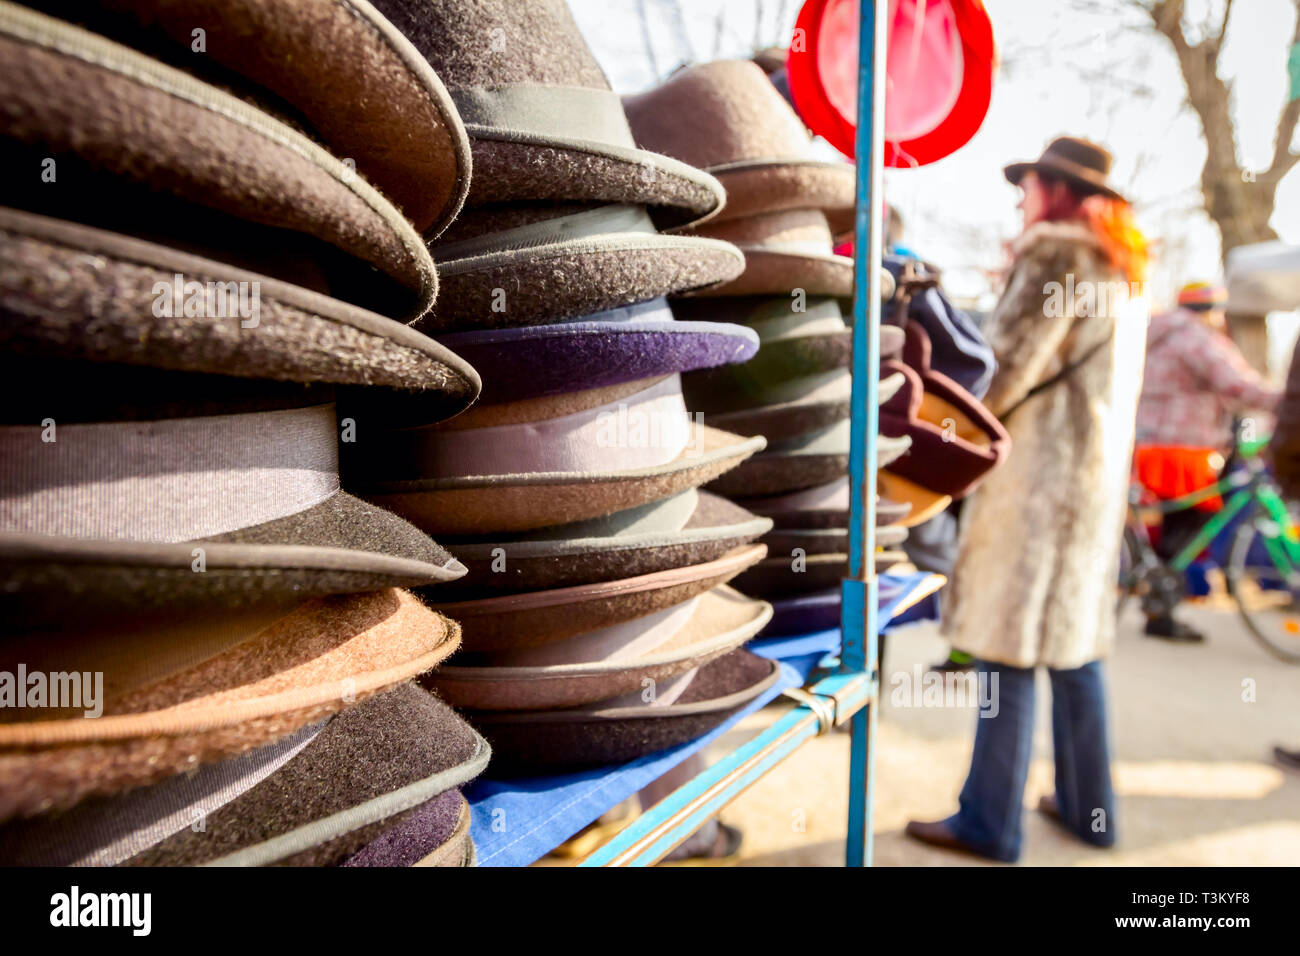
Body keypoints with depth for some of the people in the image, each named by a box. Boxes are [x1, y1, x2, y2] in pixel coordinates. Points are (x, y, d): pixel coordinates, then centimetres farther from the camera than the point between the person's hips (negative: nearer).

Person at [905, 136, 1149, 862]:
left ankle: (990, 825, 5)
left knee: (1009, 647, -4)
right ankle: (1087, 806, 25)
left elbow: (1011, 363, -15)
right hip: (1098, 474, 9)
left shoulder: (1057, 255, -9)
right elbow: (1113, 386, 19)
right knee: (1074, 640, 15)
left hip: (1041, 472, -9)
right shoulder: (1123, 269, 20)